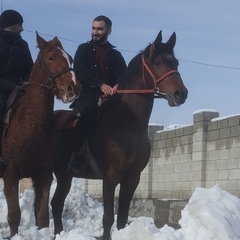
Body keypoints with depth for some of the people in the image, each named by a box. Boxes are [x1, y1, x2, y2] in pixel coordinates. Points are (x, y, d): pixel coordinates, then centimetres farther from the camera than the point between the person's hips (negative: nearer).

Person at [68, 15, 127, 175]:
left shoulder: (116, 55, 21)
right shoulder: (84, 49, 16)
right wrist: (101, 85, -16)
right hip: (86, 95, -3)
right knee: (89, 109, -36)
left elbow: (123, 74, 3)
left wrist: (117, 86, -22)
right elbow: (80, 71, -2)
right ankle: (77, 153, -35)